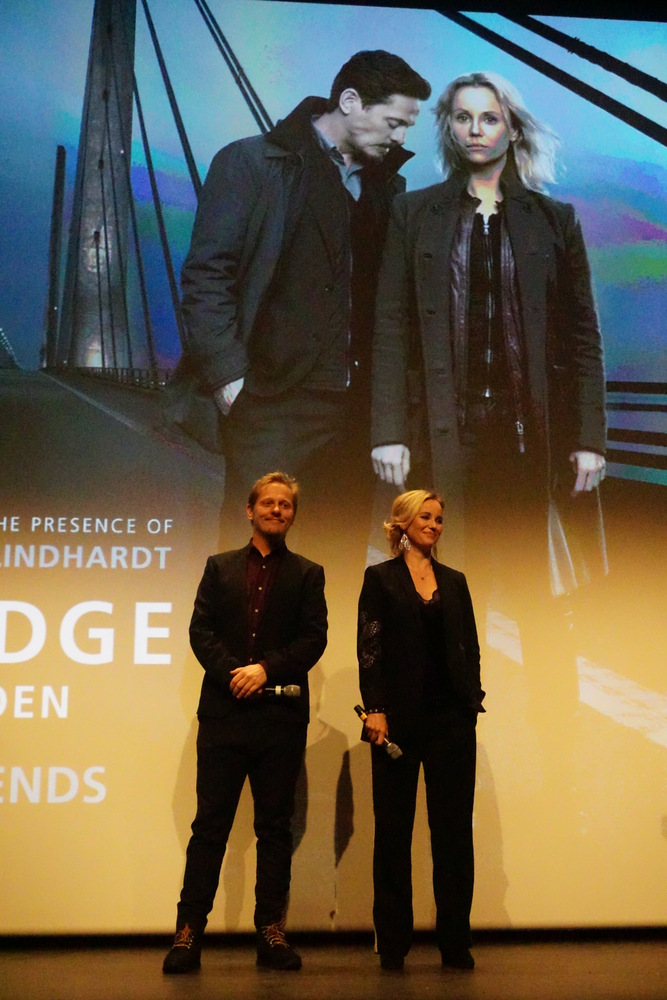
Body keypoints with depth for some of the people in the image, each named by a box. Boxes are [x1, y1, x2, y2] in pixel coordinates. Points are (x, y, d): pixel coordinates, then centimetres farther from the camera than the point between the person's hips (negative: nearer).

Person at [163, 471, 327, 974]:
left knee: (275, 825, 4)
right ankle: (190, 932, 4)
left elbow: (314, 639, 1)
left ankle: (272, 932, 10)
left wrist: (266, 669, -12)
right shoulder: (220, 567, 15)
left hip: (281, 714, 0)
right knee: (210, 822, 0)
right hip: (224, 710, 0)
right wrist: (232, 674, -11)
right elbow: (201, 630, 5)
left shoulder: (307, 574, 12)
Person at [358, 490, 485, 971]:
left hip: (452, 716, 3)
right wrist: (374, 709, -12)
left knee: (454, 829, 3)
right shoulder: (380, 578, 4)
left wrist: (472, 699, 1)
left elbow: (471, 647, 13)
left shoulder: (455, 581, 15)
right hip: (400, 716, -3)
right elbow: (369, 647, -3)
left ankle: (456, 943, 10)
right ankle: (393, 943, 11)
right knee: (394, 831, 3)